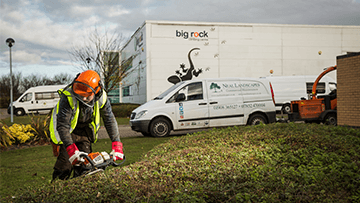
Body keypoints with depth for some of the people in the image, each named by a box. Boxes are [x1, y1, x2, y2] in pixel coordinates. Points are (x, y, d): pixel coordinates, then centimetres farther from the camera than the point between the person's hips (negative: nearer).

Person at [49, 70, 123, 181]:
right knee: (65, 167, -13)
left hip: (84, 132, 4)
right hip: (67, 132, -4)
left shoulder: (101, 98, -20)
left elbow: (110, 120, -11)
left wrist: (116, 144, -19)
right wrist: (71, 149, -44)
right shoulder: (68, 97, -33)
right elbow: (62, 126, -33)